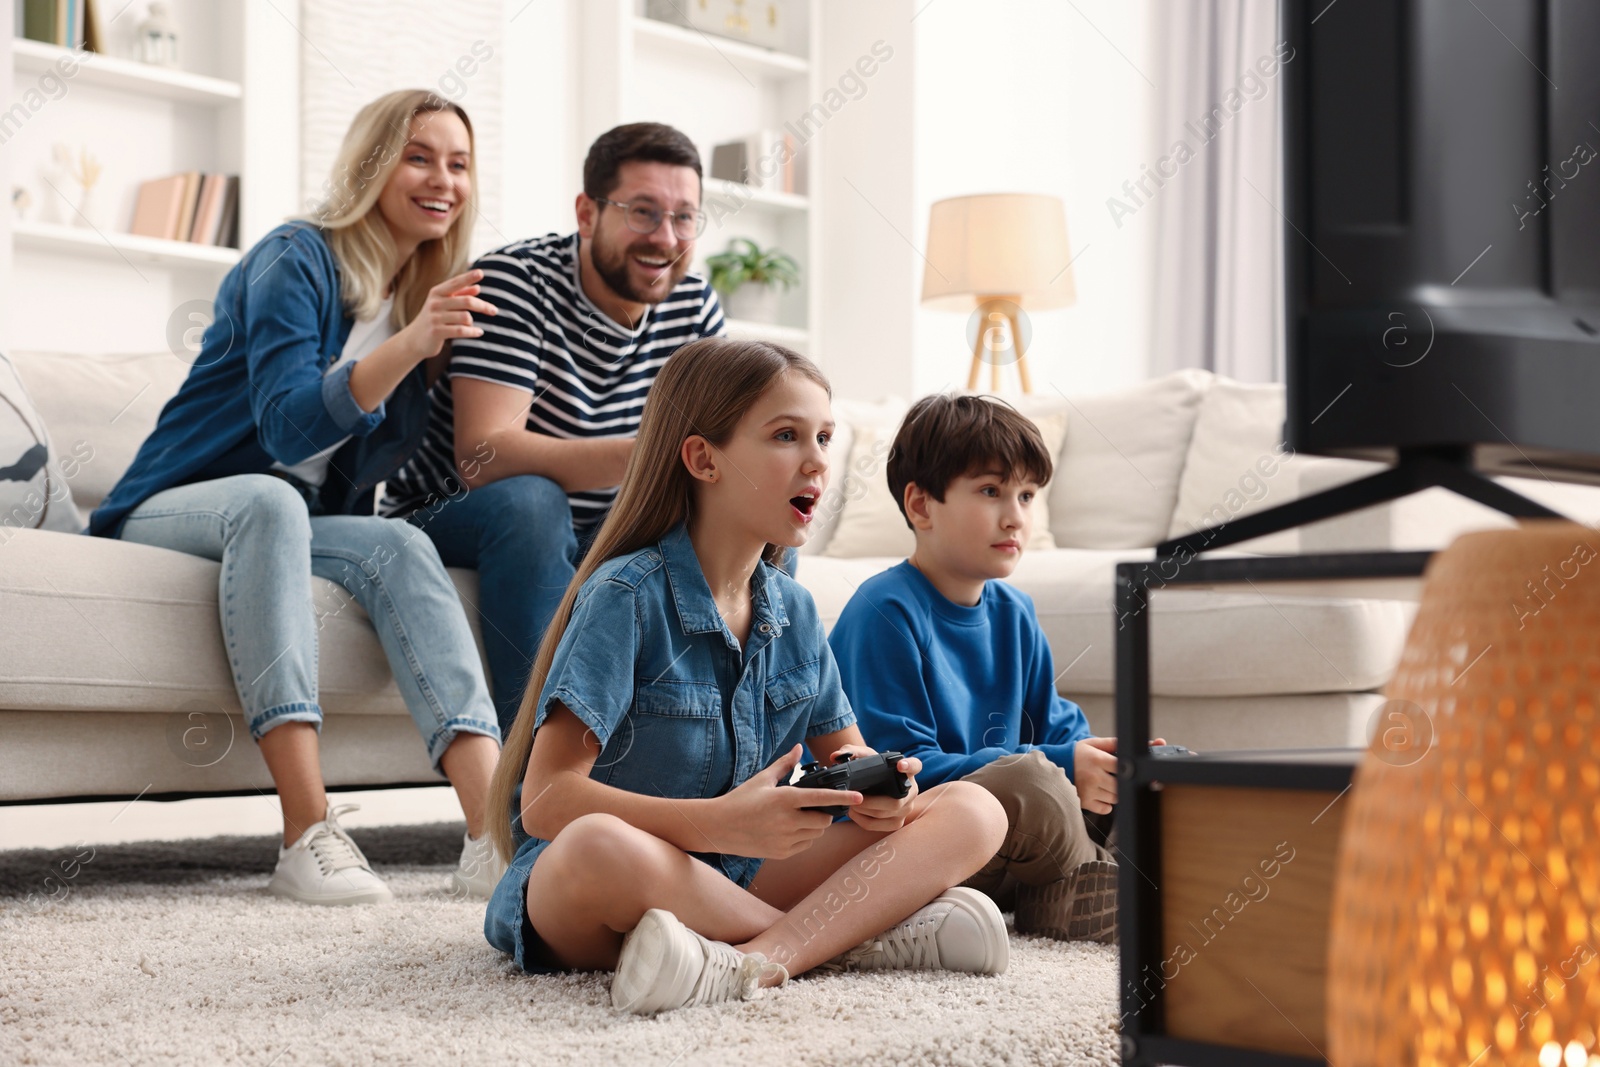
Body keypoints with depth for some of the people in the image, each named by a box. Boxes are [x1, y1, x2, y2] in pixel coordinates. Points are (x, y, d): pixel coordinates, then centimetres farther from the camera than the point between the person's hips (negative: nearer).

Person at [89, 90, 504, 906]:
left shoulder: (426, 294, 10)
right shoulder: (298, 259, -12)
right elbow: (290, 425, -25)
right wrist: (410, 343, -38)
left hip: (295, 528, 6)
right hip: (169, 513, -5)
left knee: (401, 548, -27)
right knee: (267, 499, -39)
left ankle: (494, 835, -44)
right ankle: (307, 839, -49)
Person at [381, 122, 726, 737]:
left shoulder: (694, 306, -1)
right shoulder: (516, 282, -19)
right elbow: (483, 456, -32)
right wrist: (645, 454, -44)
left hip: (597, 539, 6)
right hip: (452, 521, -5)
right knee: (530, 500, -37)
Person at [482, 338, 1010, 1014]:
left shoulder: (792, 610, 7)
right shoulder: (625, 597, -13)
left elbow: (842, 748, 18)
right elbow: (547, 800, -21)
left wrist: (874, 789, -9)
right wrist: (722, 824, -33)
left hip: (746, 879, 6)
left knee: (972, 813, -9)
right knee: (599, 847, -42)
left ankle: (748, 962, -32)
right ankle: (858, 935, -22)